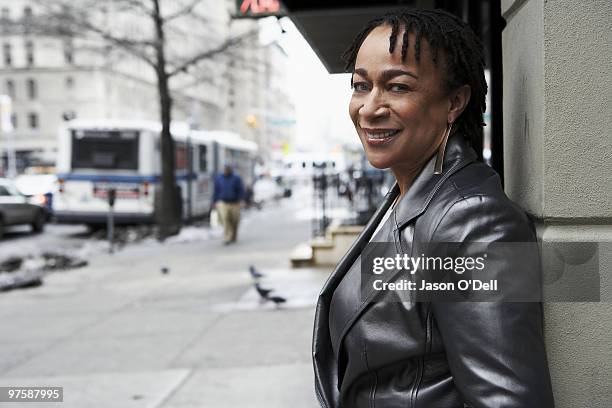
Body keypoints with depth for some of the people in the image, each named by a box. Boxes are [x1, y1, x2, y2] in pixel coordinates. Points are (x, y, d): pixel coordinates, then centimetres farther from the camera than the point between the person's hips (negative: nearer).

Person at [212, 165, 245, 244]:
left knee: (234, 221, 10)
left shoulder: (236, 178, -4)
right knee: (224, 218, -19)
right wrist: (214, 202, 11)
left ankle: (233, 237, 34)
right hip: (223, 202, 0)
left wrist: (240, 200, -15)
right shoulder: (218, 178, 4)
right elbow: (216, 191, 11)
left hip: (234, 203, 0)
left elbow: (241, 190, -4)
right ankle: (227, 238, -19)